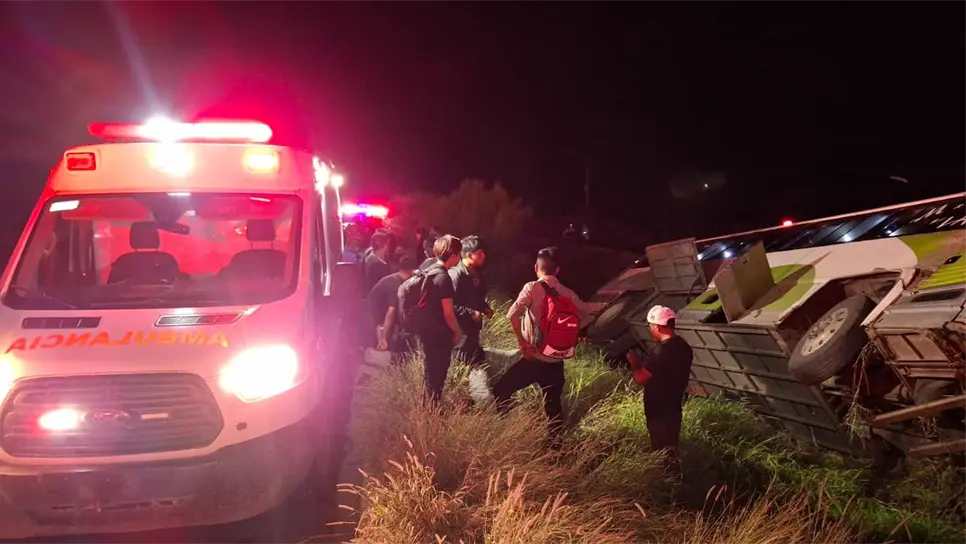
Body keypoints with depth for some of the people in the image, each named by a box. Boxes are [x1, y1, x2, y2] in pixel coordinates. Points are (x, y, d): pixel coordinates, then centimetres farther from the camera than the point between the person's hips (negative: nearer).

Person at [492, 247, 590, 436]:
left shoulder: (532, 288, -10)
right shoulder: (567, 293, 3)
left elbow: (512, 314, -21)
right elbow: (586, 316, 10)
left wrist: (521, 341, -10)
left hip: (534, 358, -4)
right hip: (556, 361, 4)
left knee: (501, 391, 10)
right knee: (554, 405, 17)